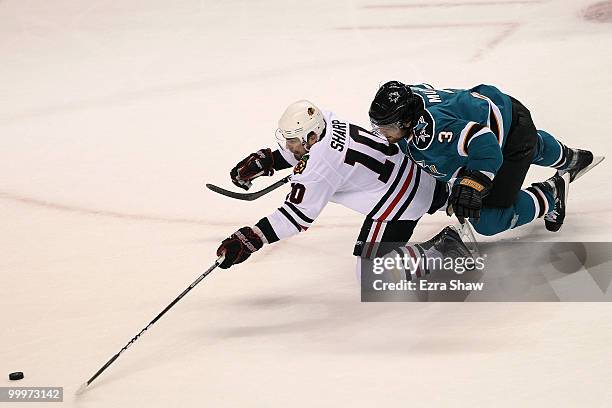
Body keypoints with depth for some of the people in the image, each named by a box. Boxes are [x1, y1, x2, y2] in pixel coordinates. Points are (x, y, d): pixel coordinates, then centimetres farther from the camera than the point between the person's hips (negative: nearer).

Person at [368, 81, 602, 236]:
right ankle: (571, 158, 72)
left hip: (514, 131, -9)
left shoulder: (430, 129, -43)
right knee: (532, 146, 42)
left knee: (489, 222, -7)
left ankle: (552, 193, 12)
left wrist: (472, 186, -46)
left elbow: (484, 144, -47)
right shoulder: (408, 96, -16)